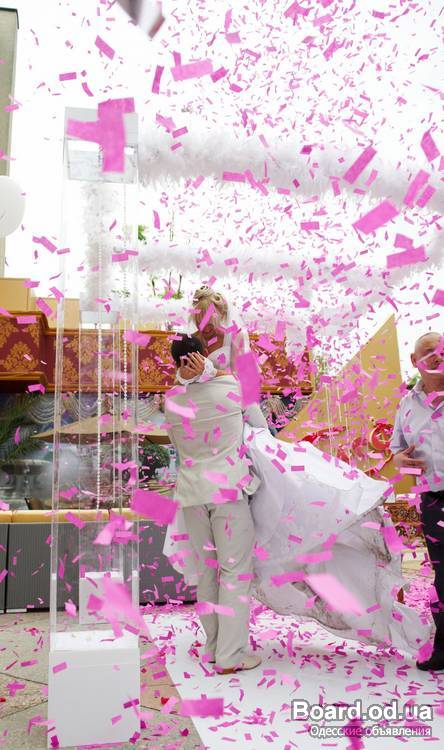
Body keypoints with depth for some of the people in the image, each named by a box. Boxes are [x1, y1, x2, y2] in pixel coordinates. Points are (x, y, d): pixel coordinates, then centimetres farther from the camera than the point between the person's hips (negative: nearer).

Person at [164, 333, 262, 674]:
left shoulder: (171, 400, 1)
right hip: (229, 489, -4)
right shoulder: (230, 389, -8)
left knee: (207, 570, 13)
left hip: (193, 492, 4)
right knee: (236, 569, 2)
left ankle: (214, 647, 22)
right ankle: (230, 655, 4)